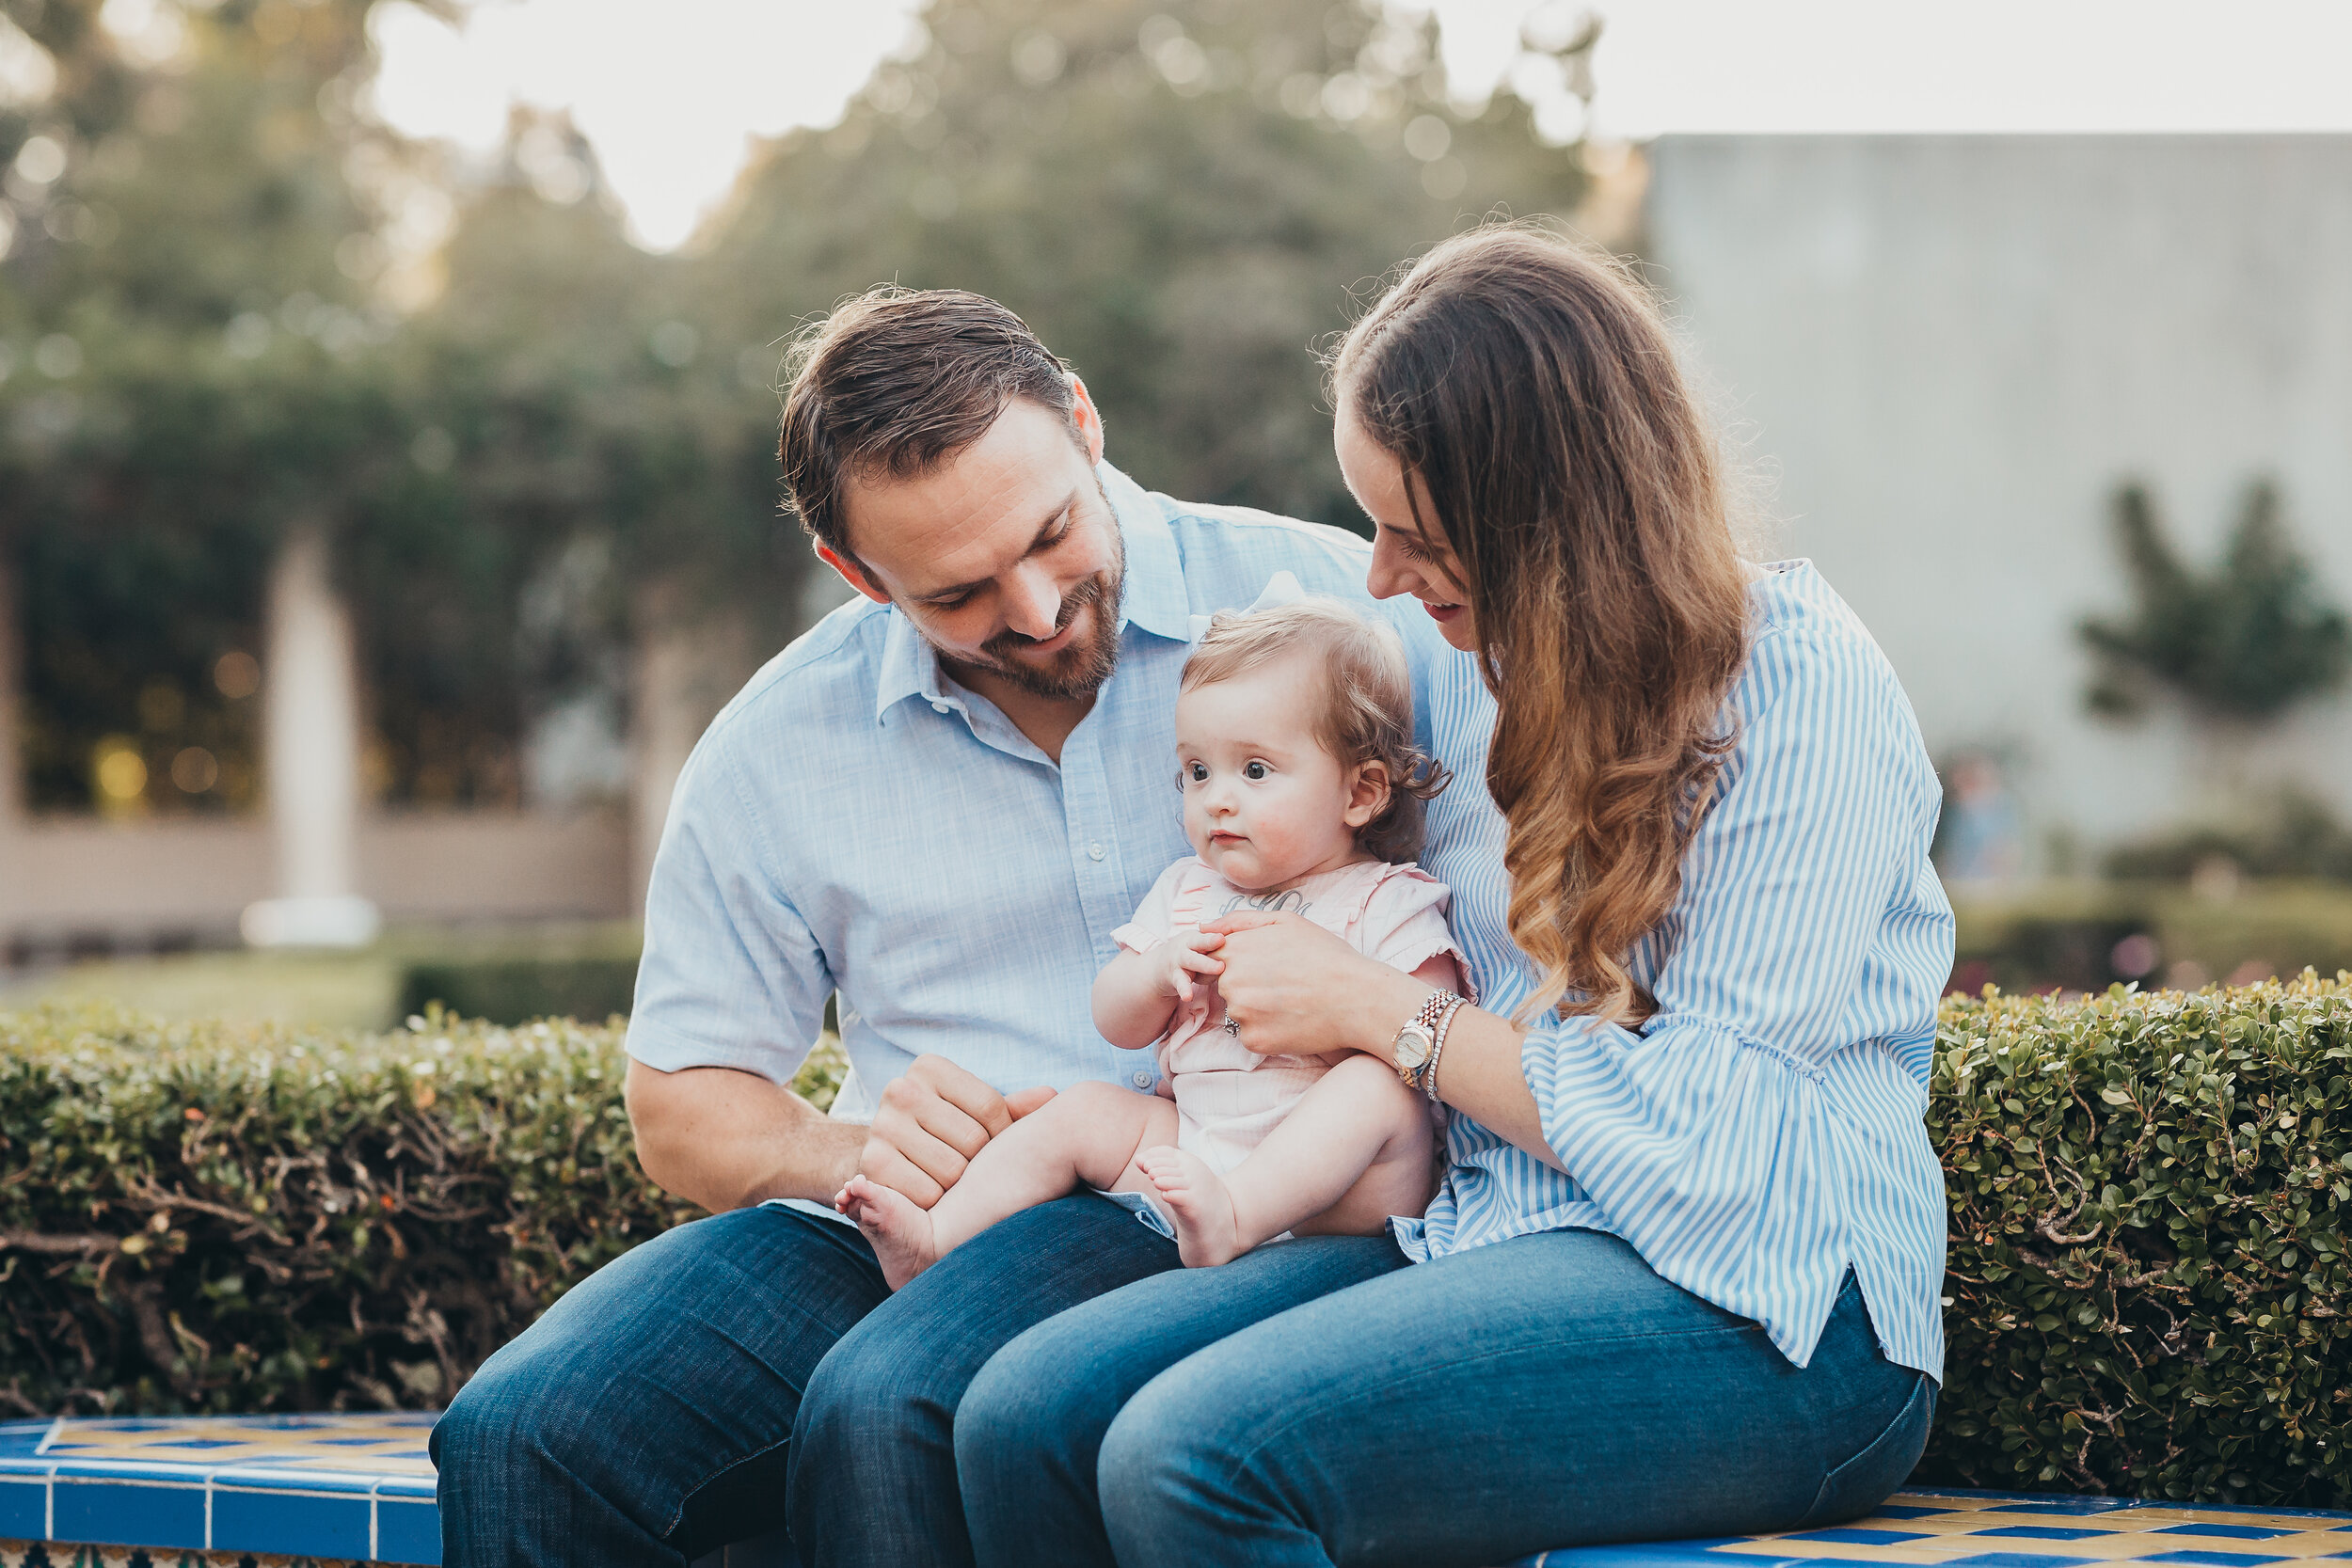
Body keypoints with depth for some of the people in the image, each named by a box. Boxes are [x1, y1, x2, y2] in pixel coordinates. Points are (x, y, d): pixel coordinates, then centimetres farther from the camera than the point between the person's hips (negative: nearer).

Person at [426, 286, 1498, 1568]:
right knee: (520, 1435, -21)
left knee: (885, 1416, -34)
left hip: (1231, 1215, -3)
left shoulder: (1332, 608, 0)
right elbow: (681, 1104, 15)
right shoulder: (775, 750, 9)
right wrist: (847, 1153, -8)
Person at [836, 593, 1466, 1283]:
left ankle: (1229, 1217, -49)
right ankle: (933, 1240, -7)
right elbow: (1115, 1025, 15)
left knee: (1379, 1085, -32)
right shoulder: (1186, 890, 17)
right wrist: (1160, 970, -7)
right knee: (1083, 1111, -1)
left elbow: (1434, 1031, -16)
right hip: (1189, 1147, 6)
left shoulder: (1387, 904, -2)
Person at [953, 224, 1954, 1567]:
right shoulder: (1515, 677, 16)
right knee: (1022, 1418, -15)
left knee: (1194, 1459, -30)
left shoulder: (1799, 678, -9)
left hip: (1754, 1310, -8)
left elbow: (1701, 1125, -15)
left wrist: (1370, 1007, -7)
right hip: (1488, 1247, 8)